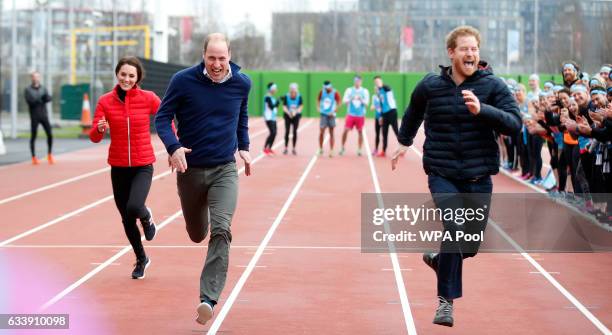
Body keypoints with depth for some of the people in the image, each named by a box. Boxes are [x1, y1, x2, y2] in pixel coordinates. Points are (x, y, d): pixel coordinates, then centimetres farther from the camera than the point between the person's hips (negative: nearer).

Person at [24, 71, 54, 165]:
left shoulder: (43, 88, 12)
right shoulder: (28, 90, 0)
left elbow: (49, 99, -2)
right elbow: (29, 101, -14)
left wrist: (42, 98, -21)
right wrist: (41, 99, -14)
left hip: (44, 115, 3)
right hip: (34, 116, -3)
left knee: (50, 134, -3)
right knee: (33, 136, -1)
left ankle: (50, 155, 10)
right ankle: (34, 157, 6)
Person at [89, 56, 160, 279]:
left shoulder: (148, 98, -7)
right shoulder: (105, 101, -4)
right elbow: (94, 137, -7)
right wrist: (99, 129, -29)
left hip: (143, 166, -2)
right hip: (118, 167, 2)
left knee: (134, 208, -26)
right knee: (126, 219, 10)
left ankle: (147, 217, 13)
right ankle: (141, 259, 34)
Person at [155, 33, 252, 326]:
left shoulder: (241, 83, -3)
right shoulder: (183, 80, -12)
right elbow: (162, 117, -6)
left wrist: (244, 147, 14)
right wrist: (173, 147, -23)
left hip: (225, 170, 0)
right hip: (190, 169, 0)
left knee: (221, 231, -19)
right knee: (197, 234, 17)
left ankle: (208, 298, -20)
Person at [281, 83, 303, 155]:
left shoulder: (299, 97, -5)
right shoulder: (286, 97, -7)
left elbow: (301, 107, -5)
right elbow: (284, 107, -8)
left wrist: (295, 112, -22)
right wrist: (288, 112, -25)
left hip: (296, 116, 1)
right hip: (288, 116, -1)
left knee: (295, 132, 1)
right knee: (287, 131, -2)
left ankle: (294, 148, 10)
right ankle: (286, 148, 6)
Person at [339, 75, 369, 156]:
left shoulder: (365, 91, 3)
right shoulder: (349, 90, 4)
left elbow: (366, 103, -2)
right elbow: (344, 101, 0)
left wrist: (360, 99, -21)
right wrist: (351, 99, -19)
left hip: (360, 115, 0)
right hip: (350, 114, 0)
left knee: (360, 131, 2)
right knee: (346, 130, -7)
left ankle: (359, 150, 8)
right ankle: (342, 147, 8)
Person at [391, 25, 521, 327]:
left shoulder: (493, 86, -4)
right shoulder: (430, 85, 0)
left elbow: (514, 124, -14)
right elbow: (414, 112, 22)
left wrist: (481, 109, -27)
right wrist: (404, 142, 29)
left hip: (478, 177, 1)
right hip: (442, 174, -1)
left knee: (471, 245, 8)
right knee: (454, 228, -22)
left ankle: (437, 258, 41)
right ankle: (446, 300, -10)